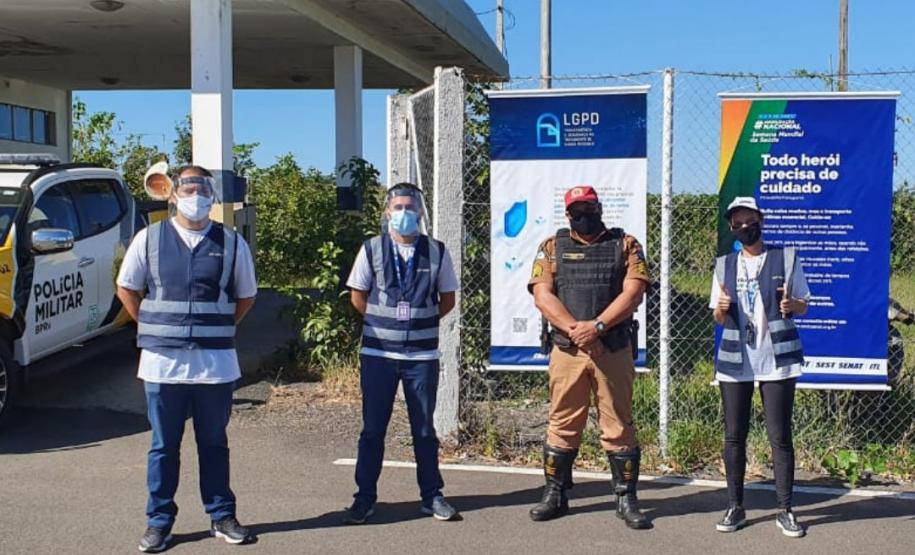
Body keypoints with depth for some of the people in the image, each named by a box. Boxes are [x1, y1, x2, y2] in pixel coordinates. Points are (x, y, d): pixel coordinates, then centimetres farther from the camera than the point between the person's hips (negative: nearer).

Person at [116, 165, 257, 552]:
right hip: (163, 361, 0)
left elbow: (246, 296, 12)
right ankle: (158, 521, 19)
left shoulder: (231, 243, 3)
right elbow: (126, 288, 12)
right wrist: (152, 328, 7)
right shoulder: (149, 239, 2)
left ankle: (221, 517, 22)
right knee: (163, 446, 9)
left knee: (214, 443, 11)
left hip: (215, 363, 0)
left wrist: (219, 329, 6)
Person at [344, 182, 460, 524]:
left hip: (422, 354, 1)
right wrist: (384, 321, 5)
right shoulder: (372, 249, 1)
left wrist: (423, 322, 5)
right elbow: (358, 297, 7)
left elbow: (447, 300, 10)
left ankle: (432, 496, 20)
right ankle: (365, 497, 16)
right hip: (378, 352, 0)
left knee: (424, 428, 9)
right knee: (373, 428, 6)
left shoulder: (436, 252, 2)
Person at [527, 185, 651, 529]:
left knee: (619, 425, 3)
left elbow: (633, 292, -5)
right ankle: (555, 495, 19)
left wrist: (597, 326, -16)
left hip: (613, 349, -1)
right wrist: (573, 328, -16)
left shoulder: (625, 245, 7)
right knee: (563, 424, 7)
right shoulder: (552, 247, 10)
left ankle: (626, 499, 13)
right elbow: (542, 295, -2)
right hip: (566, 350, 1)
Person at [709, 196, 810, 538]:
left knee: (780, 436, -1)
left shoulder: (786, 258, 2)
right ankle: (735, 507, 15)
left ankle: (785, 511, 9)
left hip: (777, 360, -2)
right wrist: (721, 308, -10)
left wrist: (791, 305, -16)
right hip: (735, 360, 3)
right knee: (734, 436, 5)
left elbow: (804, 306, 7)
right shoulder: (724, 265, 10)